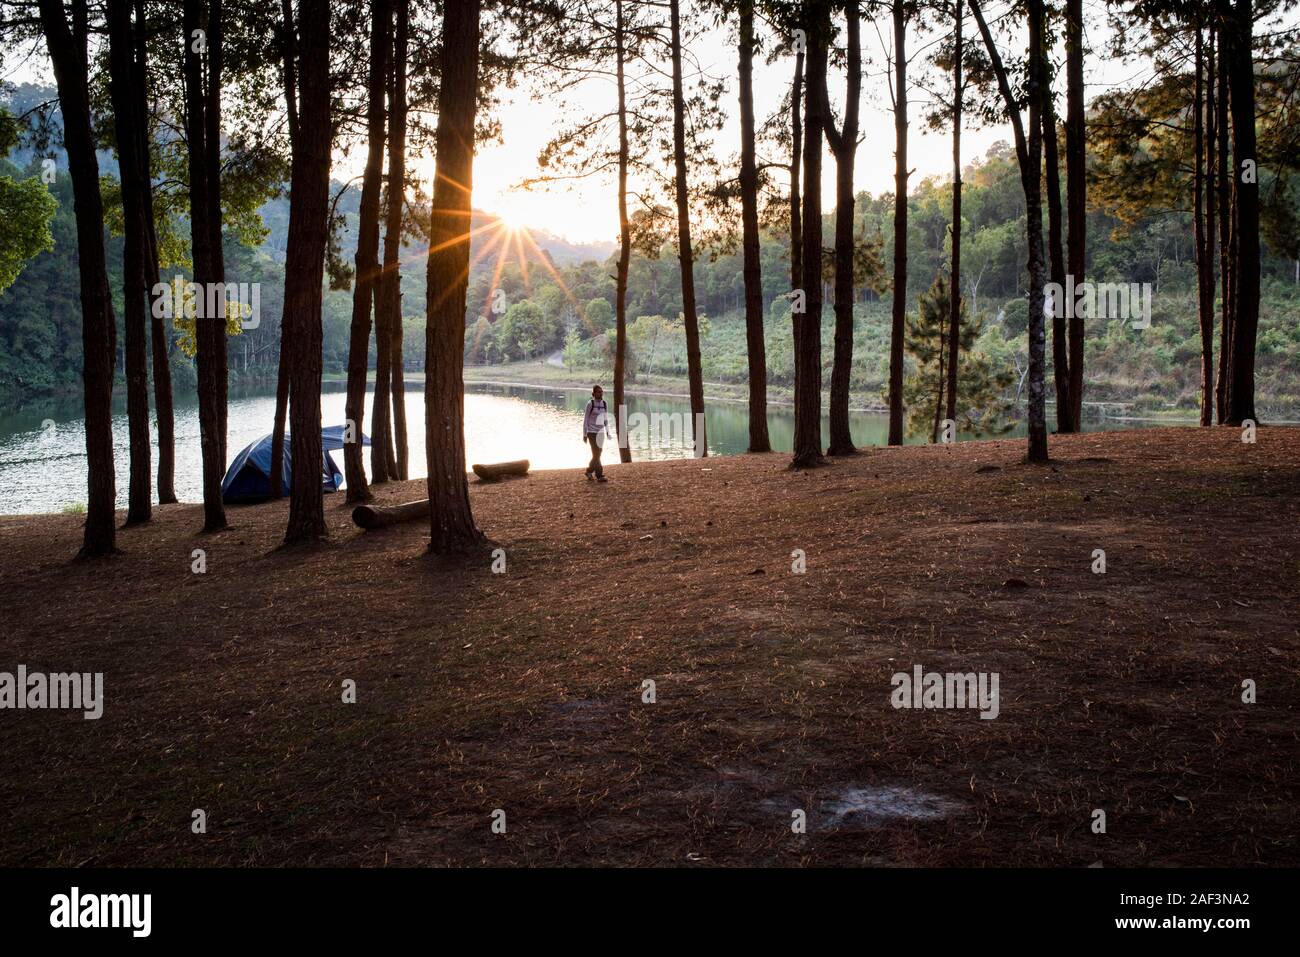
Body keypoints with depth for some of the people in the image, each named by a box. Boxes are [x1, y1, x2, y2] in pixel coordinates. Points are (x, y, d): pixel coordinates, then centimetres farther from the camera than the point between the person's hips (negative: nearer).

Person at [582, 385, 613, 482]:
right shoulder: (590, 404, -10)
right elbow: (585, 420, -8)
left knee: (597, 455, 11)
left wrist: (608, 433, 6)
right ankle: (600, 476, -6)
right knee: (596, 454, -9)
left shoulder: (604, 404, 5)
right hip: (592, 433, -6)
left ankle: (589, 471, 30)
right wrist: (584, 435, -10)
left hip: (601, 433, 6)